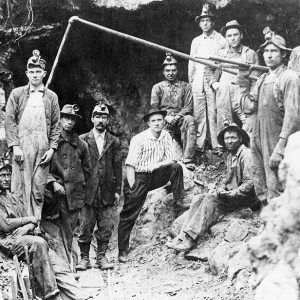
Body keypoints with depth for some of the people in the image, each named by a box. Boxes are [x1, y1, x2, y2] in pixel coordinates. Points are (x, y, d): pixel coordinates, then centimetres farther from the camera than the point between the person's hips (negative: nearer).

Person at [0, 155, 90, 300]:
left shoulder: (15, 199, 25)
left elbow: (33, 223, 17)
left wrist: (27, 227, -7)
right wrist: (29, 219, 0)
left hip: (25, 238, 7)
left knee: (59, 266, -13)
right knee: (38, 242, -34)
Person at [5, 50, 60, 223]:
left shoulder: (51, 97, 12)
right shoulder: (17, 94, 8)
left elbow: (56, 125, 11)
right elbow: (9, 121, 3)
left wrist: (52, 148, 0)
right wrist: (15, 146, -7)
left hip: (43, 150, 1)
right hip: (22, 148, -1)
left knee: (39, 190, 1)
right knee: (20, 189, -3)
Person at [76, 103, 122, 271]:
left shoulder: (114, 142, 10)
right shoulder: (82, 140, 5)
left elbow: (118, 167, 9)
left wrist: (117, 190, 4)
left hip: (107, 192, 2)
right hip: (88, 191, -1)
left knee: (106, 227, 3)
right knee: (85, 227, 1)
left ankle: (102, 257, 14)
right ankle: (84, 258, 11)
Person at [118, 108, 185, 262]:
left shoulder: (166, 136, 2)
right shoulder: (139, 139, -14)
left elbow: (170, 159, 1)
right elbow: (130, 164, -15)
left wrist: (153, 165, -16)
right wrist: (132, 188, -20)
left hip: (156, 175, 4)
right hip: (139, 177, -4)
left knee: (176, 167, -19)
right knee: (129, 214, -5)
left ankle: (179, 202, -8)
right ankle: (122, 251, 4)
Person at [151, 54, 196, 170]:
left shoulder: (185, 87, 15)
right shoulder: (157, 87, 16)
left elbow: (188, 107, 5)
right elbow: (154, 108, 8)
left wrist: (176, 117, -13)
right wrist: (166, 118, -11)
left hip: (180, 118, -1)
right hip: (163, 121, 1)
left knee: (189, 120, -35)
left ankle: (188, 159, -41)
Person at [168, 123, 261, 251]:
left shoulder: (245, 154, -13)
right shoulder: (230, 155, 17)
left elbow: (250, 183, -19)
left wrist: (230, 194, -19)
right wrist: (221, 189, 3)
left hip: (245, 197, -9)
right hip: (229, 193, 9)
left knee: (212, 197, -27)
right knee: (198, 199, -11)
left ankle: (190, 237, -31)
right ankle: (183, 235, -23)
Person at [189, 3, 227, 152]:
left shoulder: (221, 40, 3)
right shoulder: (196, 41, 16)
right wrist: (190, 81, 15)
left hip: (214, 81, -4)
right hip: (198, 82, 4)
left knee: (213, 114, -6)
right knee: (198, 114, 1)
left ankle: (216, 145, -1)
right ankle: (199, 145, 5)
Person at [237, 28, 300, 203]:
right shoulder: (263, 78, 13)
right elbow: (250, 107, 14)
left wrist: (280, 149, -21)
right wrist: (244, 88, 0)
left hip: (275, 141, -7)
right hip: (258, 138, 7)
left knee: (275, 191, -5)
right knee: (261, 187, 15)